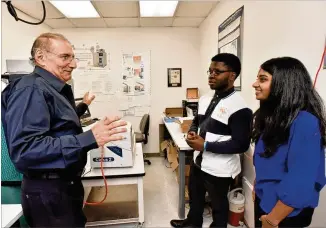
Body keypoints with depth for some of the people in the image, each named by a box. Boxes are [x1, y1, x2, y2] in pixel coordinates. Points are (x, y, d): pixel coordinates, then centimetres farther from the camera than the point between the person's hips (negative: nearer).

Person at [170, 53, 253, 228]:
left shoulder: (238, 107, -23)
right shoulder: (205, 99, 3)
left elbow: (241, 144, -24)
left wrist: (205, 145, -24)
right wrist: (191, 133, -8)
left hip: (218, 169, -8)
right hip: (199, 161, 8)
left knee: (218, 204, 18)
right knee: (195, 195, 29)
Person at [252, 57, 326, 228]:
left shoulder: (304, 122, -25)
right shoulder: (272, 115, 1)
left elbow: (300, 182, -26)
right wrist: (257, 188, 11)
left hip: (285, 213, -7)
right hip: (264, 200, 7)